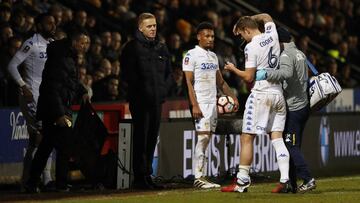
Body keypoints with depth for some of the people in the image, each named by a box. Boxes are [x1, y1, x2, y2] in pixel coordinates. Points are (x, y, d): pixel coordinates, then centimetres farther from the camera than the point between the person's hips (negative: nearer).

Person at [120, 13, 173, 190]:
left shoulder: (161, 48, 15)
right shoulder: (132, 47, -3)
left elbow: (168, 73, 22)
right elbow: (127, 74, -9)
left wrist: (163, 89, 6)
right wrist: (142, 90, -14)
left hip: (156, 100, 6)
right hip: (139, 100, -6)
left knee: (152, 138, 9)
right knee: (141, 137, -8)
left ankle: (147, 176, 15)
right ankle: (139, 177, -7)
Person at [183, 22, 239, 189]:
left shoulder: (213, 56, 17)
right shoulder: (191, 55, -6)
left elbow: (220, 81, 22)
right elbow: (189, 82, -12)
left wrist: (233, 97, 12)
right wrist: (194, 106, -19)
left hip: (212, 102, 7)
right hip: (200, 102, -7)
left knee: (207, 139, 5)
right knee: (202, 137, -12)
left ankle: (203, 176, 6)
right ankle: (198, 178, -11)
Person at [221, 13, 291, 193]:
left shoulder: (251, 47, -12)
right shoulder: (272, 35, 7)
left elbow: (249, 77, -11)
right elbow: (267, 17, 30)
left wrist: (233, 69, 5)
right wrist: (244, 20, 25)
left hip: (261, 93, -7)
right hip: (278, 94, 7)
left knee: (247, 138, -1)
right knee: (277, 138, 5)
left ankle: (242, 181, -1)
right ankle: (285, 181, -4)